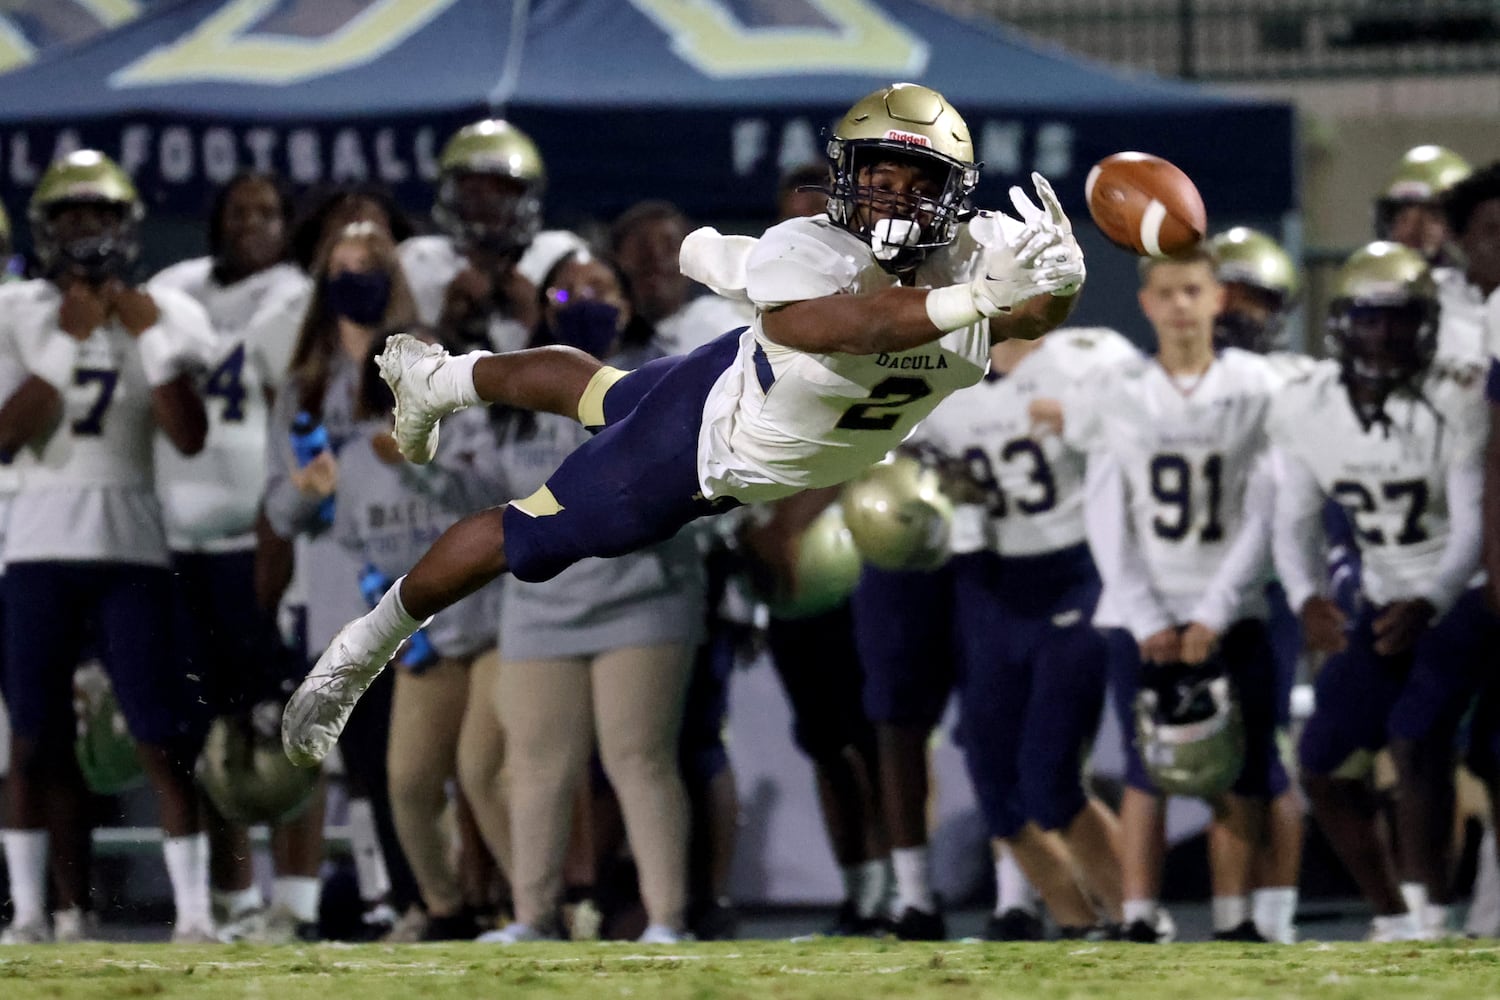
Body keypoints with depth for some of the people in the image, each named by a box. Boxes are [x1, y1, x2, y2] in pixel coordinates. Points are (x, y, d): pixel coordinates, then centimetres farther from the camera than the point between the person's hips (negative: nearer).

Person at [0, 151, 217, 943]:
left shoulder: (163, 316, 5)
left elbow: (190, 437, -4)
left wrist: (149, 339, -10)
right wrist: (67, 345, -11)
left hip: (129, 546, 0)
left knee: (163, 736, -5)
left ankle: (194, 908, -3)